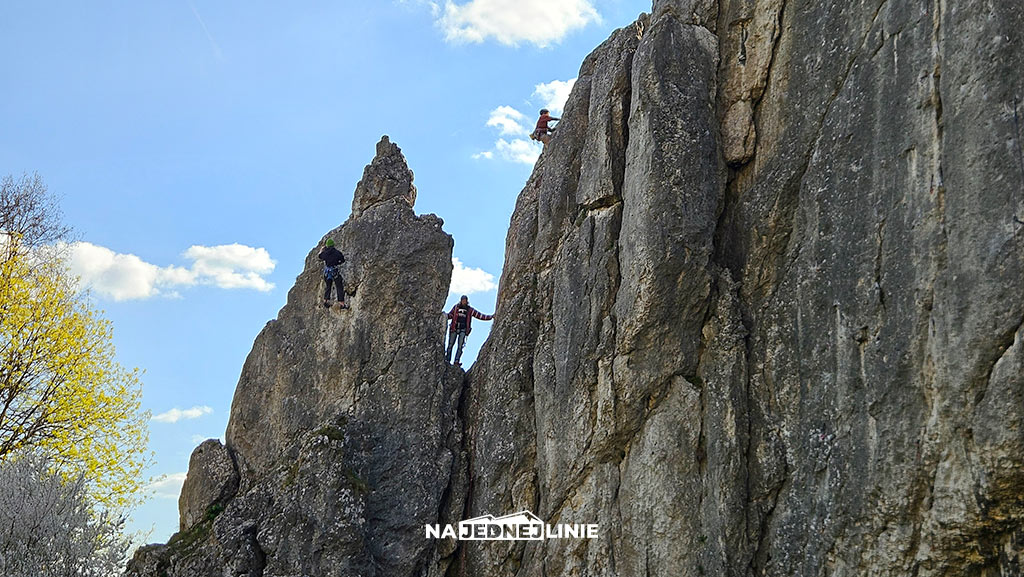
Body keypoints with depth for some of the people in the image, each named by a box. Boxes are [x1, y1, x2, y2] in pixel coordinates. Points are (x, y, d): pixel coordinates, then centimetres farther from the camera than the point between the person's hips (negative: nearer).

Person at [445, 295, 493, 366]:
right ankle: (447, 361, 4)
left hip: (463, 330, 0)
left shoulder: (470, 310, 9)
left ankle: (456, 362, -8)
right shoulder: (456, 307, 9)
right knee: (450, 345, -1)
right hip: (454, 329, 0)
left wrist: (491, 317, 4)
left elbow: (480, 315, 9)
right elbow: (450, 315, 12)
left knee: (460, 346, -8)